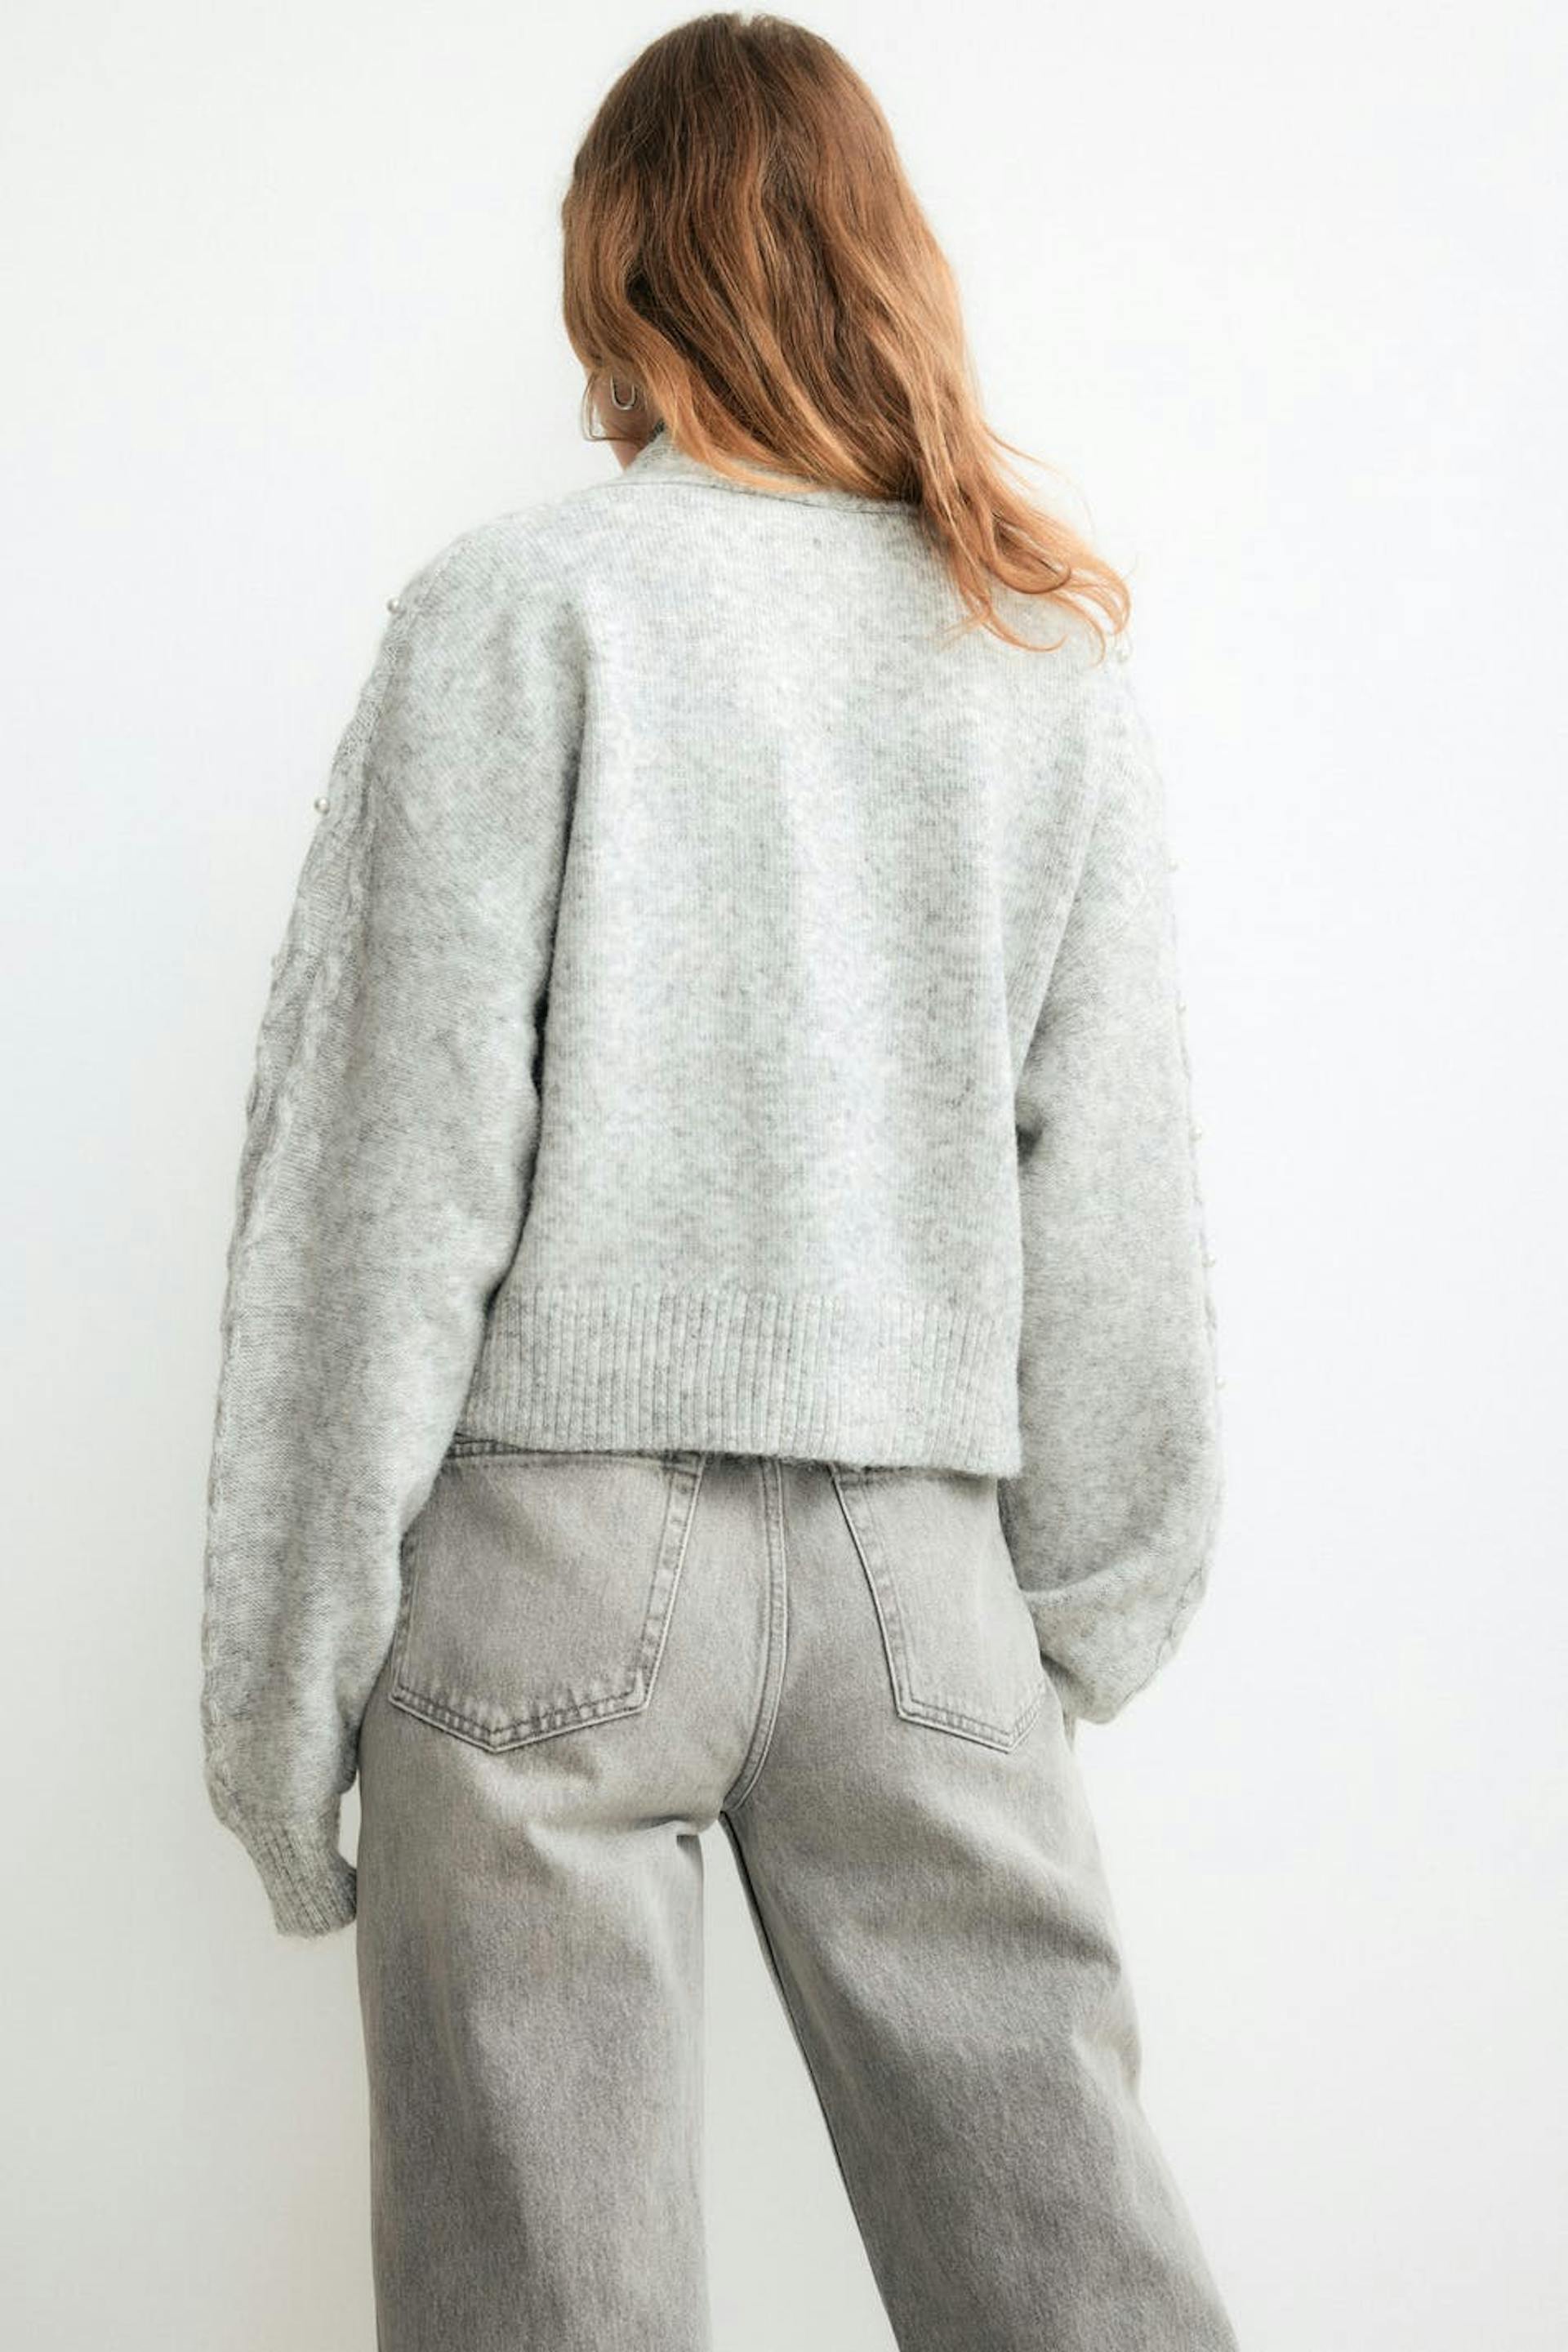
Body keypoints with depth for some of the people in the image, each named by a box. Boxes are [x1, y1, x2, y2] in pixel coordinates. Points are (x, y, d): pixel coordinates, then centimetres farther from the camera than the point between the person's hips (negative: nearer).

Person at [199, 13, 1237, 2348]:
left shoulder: (521, 605, -2)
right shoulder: (1058, 659, 8)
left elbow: (393, 1157, -6)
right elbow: (1119, 1206, 8)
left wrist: (282, 1677, 0)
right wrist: (1085, 1618, 16)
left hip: (563, 1528, -3)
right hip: (922, 1557, 4)